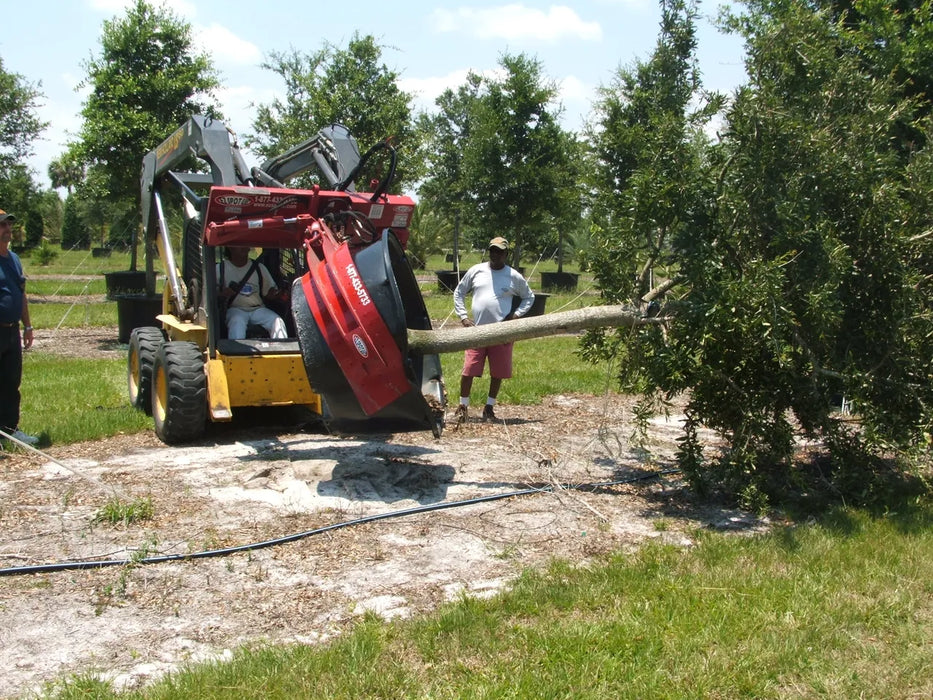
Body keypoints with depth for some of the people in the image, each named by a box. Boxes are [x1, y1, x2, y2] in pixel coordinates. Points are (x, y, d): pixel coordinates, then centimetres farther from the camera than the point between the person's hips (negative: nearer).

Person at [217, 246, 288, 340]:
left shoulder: (259, 267, 15)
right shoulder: (221, 268, 8)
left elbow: (268, 294, 17)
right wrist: (222, 294, -16)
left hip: (258, 309, 3)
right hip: (235, 309, -2)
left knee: (277, 321, -25)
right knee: (237, 322, -36)